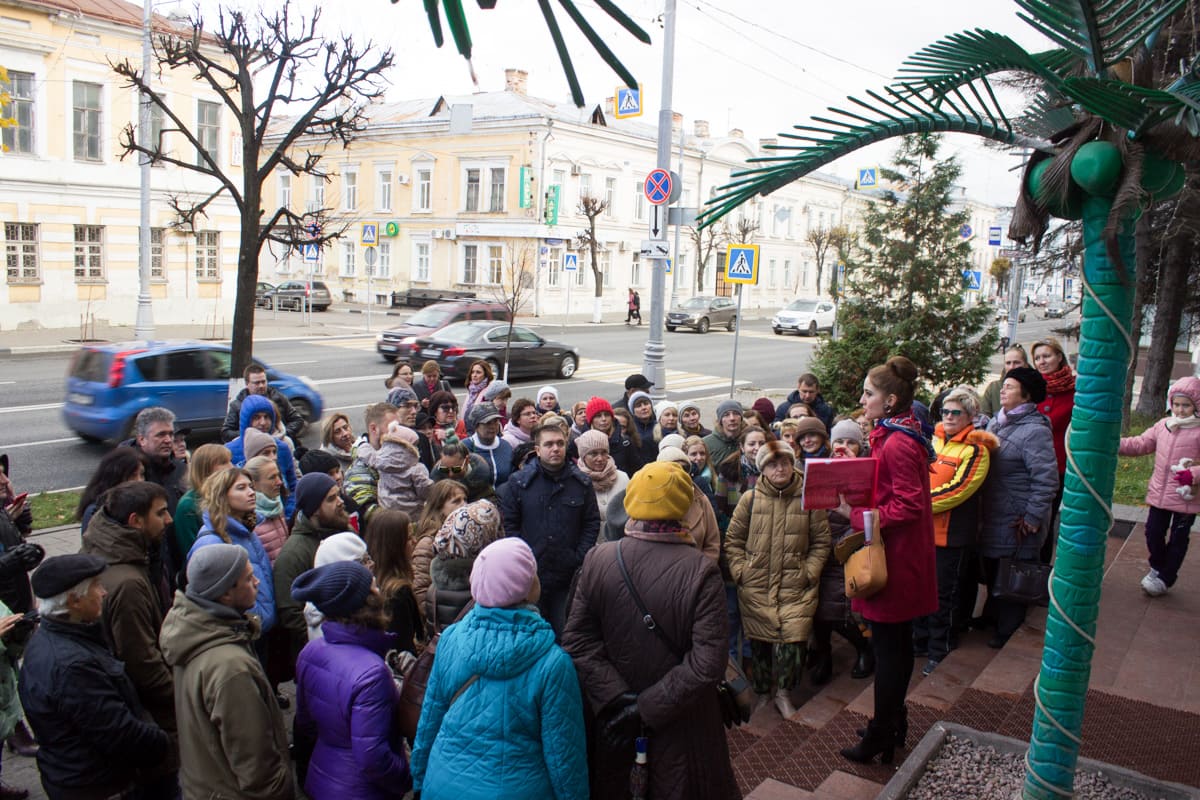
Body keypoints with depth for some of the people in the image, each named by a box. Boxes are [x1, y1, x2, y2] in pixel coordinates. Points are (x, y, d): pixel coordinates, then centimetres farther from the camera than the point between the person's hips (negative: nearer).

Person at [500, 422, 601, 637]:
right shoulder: (519, 482, 0)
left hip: (568, 577, 1)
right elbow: (508, 524, 0)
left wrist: (580, 557, -3)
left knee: (563, 633, 9)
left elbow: (592, 523, 7)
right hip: (529, 575, -1)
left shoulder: (581, 483, 5)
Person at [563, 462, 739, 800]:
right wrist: (649, 706, -20)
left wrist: (616, 699, -16)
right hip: (684, 722, -2)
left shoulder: (596, 559, -15)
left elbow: (578, 641, -15)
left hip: (612, 718, 2)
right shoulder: (701, 570, -23)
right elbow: (708, 662, -25)